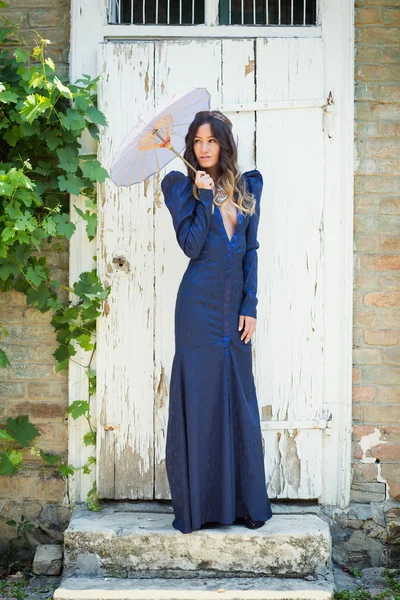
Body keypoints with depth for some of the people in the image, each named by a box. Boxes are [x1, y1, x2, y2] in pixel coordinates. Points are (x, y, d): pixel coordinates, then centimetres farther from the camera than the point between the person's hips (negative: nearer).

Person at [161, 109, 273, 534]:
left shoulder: (247, 187, 12)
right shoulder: (181, 186, 2)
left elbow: (251, 250, 10)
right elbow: (191, 245, -10)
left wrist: (250, 306, 3)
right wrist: (204, 197, -13)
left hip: (235, 308, 4)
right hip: (199, 306, -3)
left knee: (239, 403, 7)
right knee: (199, 401, -2)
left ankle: (244, 503, 18)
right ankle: (197, 506, 8)